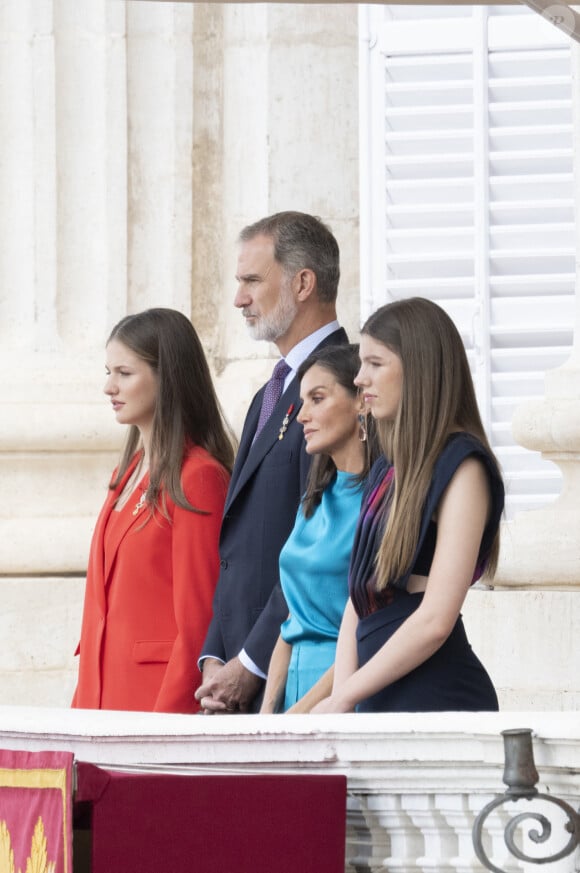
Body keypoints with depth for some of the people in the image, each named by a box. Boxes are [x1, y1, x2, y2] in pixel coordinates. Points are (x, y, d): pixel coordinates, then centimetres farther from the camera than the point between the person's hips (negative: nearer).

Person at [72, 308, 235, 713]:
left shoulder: (198, 476, -10)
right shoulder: (130, 472, 16)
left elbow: (197, 621, -13)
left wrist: (168, 713, -17)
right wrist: (84, 707, 12)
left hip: (161, 692, -8)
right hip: (107, 693, 8)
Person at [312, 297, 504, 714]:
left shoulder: (461, 468, -7)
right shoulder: (388, 472, 18)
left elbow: (435, 620, -15)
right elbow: (359, 601, 15)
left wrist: (342, 697, -9)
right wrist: (342, 697, -1)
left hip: (438, 696, -7)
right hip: (380, 703, 7)